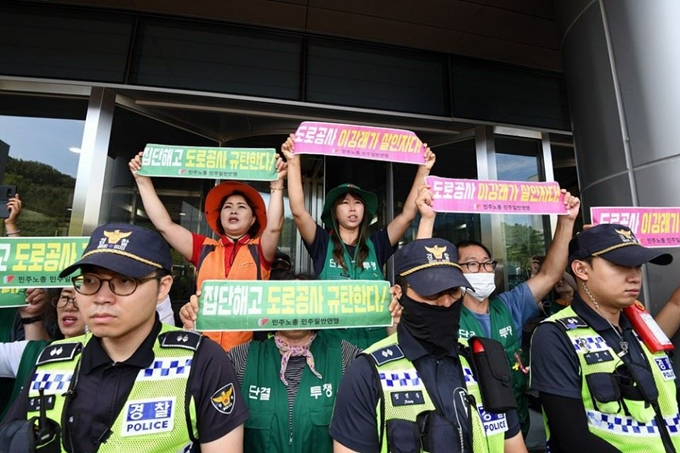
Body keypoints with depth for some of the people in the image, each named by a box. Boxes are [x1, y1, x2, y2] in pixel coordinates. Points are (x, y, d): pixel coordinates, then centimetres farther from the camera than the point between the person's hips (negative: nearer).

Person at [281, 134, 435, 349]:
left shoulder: (376, 245, 4)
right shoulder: (322, 244, -1)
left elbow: (407, 214, -2)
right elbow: (298, 211, -13)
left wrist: (423, 170, -5)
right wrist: (294, 162, -18)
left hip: (373, 339, 2)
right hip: (331, 339, -1)